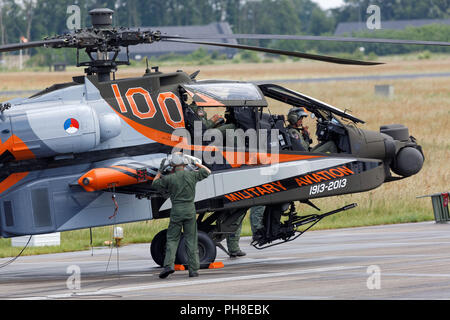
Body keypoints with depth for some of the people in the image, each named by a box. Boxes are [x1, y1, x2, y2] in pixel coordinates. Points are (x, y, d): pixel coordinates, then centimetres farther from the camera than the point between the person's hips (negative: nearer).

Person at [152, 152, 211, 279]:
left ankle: (169, 264, -12)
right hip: (190, 209, 1)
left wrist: (160, 171, 22)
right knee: (191, 240, 5)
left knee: (172, 239, 6)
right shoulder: (192, 175, 0)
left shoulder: (169, 178, -5)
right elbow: (207, 172, 17)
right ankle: (194, 269, 3)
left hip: (176, 211, -1)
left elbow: (155, 183, 12)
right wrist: (196, 163, 29)